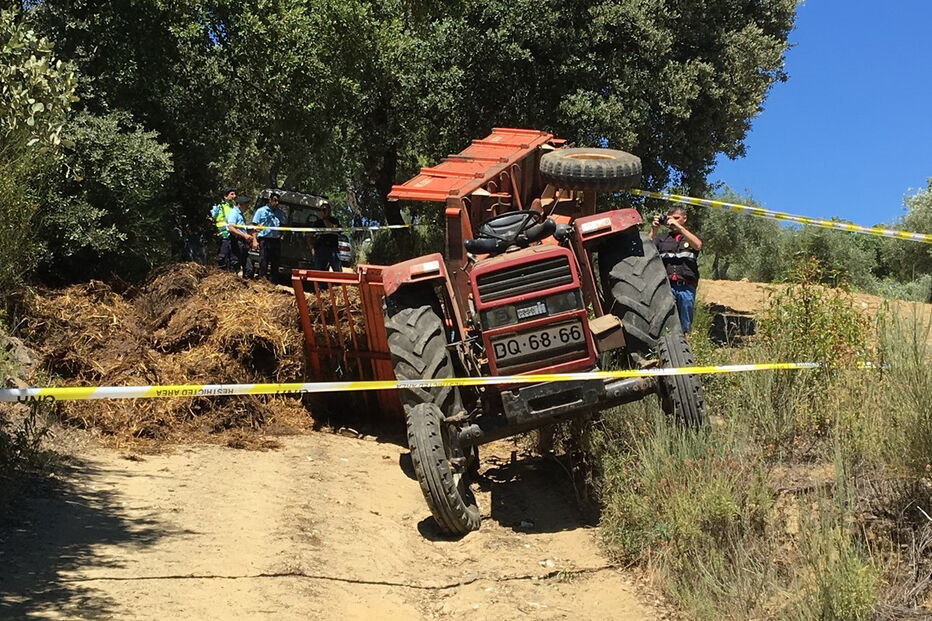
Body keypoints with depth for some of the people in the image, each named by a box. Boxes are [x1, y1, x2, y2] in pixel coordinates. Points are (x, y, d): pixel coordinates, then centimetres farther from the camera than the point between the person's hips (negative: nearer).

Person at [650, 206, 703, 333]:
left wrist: (679, 227, -12)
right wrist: (653, 230, -7)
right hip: (665, 286, -1)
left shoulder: (692, 236, 19)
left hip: (686, 287, 1)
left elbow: (698, 245, -6)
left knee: (684, 327, 2)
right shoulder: (661, 238, 19)